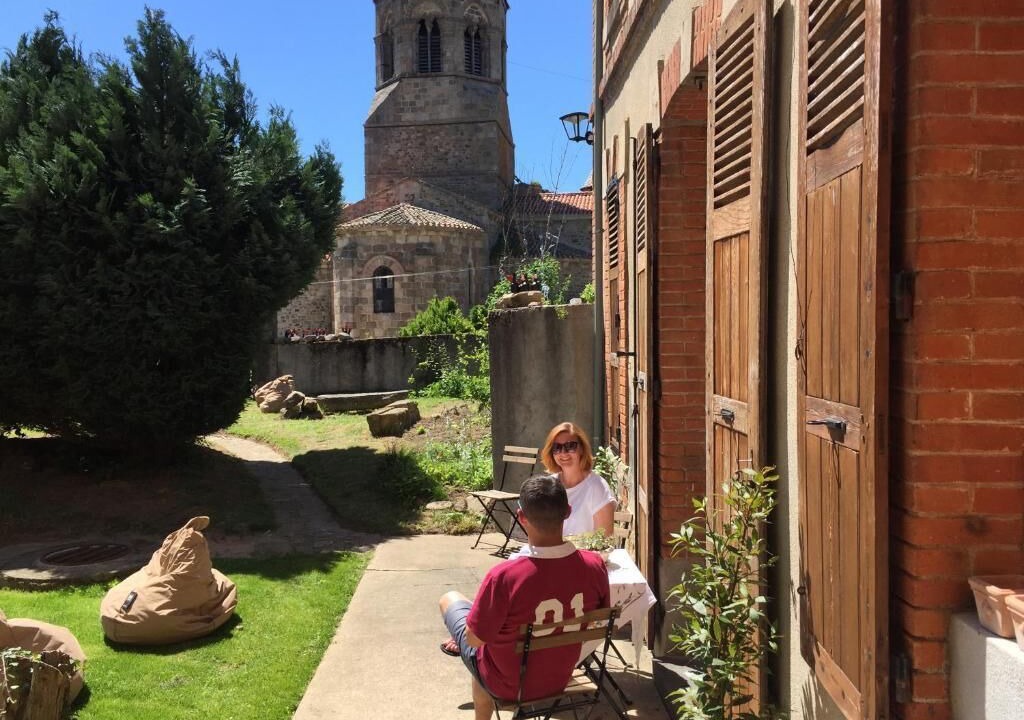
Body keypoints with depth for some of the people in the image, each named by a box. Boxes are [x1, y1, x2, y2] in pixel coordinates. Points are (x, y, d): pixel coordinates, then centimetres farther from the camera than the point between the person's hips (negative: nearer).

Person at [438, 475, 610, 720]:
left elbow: (475, 639, -21)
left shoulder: (503, 577, -35)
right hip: (560, 679, 4)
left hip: (507, 686, -4)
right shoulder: (595, 566, -21)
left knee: (450, 598, 18)